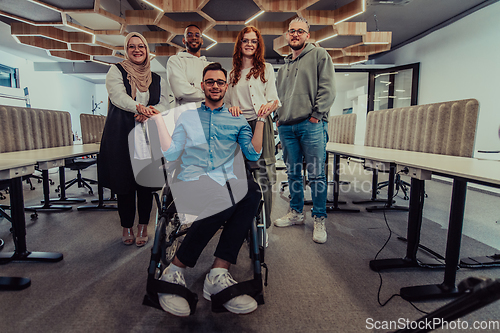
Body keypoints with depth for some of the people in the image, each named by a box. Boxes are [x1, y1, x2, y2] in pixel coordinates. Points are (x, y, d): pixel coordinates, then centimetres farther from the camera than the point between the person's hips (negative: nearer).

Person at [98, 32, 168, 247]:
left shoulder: (157, 79, 17)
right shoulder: (116, 71, 9)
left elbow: (164, 105, 7)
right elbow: (118, 95, -10)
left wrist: (148, 113, -14)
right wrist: (138, 107, -29)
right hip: (121, 134, -1)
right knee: (123, 180, 1)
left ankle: (143, 226, 16)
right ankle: (127, 226, 18)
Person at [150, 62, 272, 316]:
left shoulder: (237, 119, 20)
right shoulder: (187, 116, 21)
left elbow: (253, 154, 7)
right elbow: (171, 154, 10)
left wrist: (261, 119, 3)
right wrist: (159, 119, 8)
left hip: (226, 183, 2)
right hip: (192, 183, -2)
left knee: (251, 190, -35)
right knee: (223, 200, -37)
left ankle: (218, 275, -29)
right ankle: (173, 273, -20)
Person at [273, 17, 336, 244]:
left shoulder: (319, 55, 7)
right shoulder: (284, 65, 24)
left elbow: (327, 88, -3)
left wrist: (317, 115, -11)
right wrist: (279, 117, 12)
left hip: (311, 125, -5)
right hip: (287, 127, 6)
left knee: (316, 174, -4)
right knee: (293, 173, 10)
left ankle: (319, 220, 7)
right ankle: (296, 213, 24)